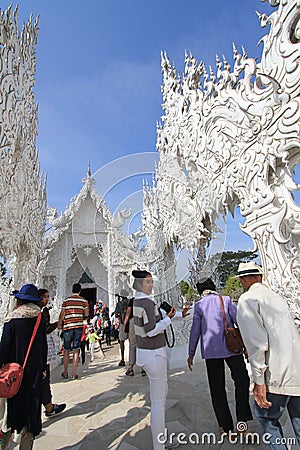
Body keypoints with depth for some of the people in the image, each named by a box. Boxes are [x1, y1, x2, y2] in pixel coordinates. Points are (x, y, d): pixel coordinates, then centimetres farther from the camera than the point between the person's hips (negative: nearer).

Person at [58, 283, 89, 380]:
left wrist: (59, 324, 19)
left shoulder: (66, 300, 1)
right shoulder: (83, 301, 1)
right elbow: (86, 315, 2)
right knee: (76, 351, 5)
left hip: (68, 327, 1)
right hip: (78, 326, 0)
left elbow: (62, 315, 4)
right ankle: (74, 374, 7)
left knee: (66, 350, 13)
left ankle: (65, 372, 23)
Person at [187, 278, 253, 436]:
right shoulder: (226, 300, -1)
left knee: (217, 388, 12)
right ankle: (242, 420, 13)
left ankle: (225, 426, 17)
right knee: (242, 381, 18)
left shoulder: (198, 305, -1)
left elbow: (195, 330, -2)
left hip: (211, 350, 0)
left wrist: (191, 354, 5)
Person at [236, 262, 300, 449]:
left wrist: (259, 380, -13)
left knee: (266, 415, 14)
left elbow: (256, 341, -18)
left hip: (278, 375, -7)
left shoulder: (247, 299, -10)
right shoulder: (277, 297, 14)